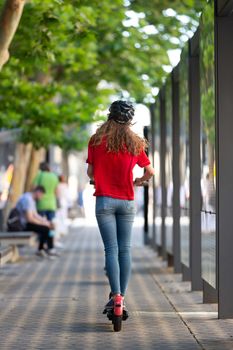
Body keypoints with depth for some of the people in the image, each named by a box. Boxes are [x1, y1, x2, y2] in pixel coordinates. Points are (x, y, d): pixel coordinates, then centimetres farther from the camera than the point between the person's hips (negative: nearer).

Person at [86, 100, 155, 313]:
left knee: (111, 249, -5)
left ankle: (115, 295, -17)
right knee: (125, 249, 8)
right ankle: (122, 295, 10)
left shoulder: (96, 141, -3)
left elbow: (90, 172, 3)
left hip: (105, 200, -1)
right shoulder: (135, 143, 1)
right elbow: (150, 172, 7)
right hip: (127, 201, 2)